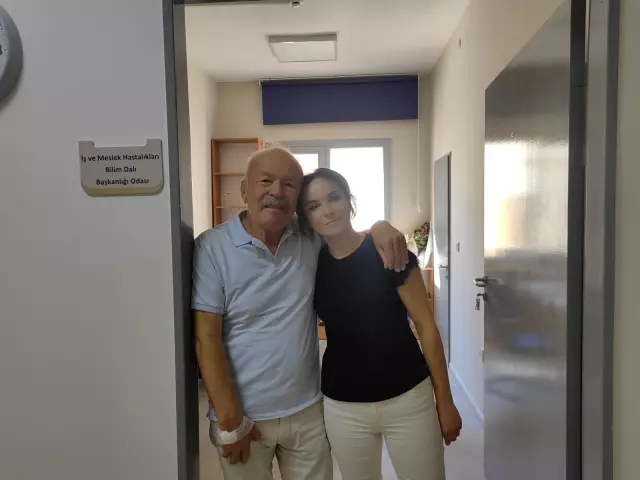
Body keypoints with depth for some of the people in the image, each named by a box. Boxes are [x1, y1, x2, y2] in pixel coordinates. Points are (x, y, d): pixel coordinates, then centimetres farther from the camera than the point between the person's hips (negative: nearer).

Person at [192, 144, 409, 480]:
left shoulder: (312, 239, -3)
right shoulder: (211, 249, -13)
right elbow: (206, 339, -13)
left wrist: (379, 228, -9)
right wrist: (230, 422, -12)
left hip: (309, 410, 4)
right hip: (243, 415, -3)